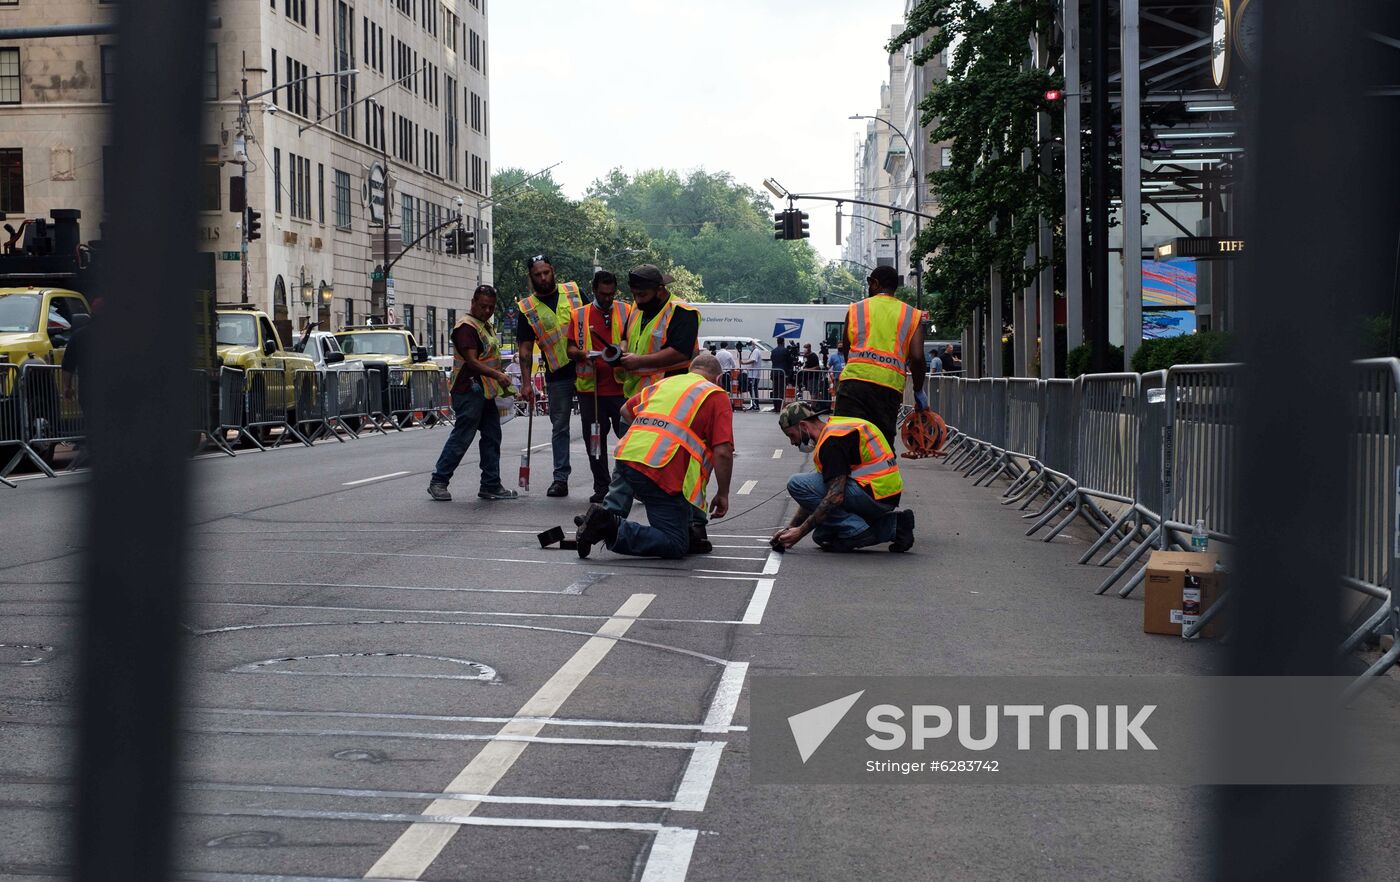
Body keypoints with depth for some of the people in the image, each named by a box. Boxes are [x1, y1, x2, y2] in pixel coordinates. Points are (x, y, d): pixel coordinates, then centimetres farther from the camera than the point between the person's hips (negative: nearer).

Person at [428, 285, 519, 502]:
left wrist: (503, 386, 24)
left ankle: (491, 486, 13)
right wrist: (497, 375, -33)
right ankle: (438, 482, 0)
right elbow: (472, 361, -22)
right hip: (469, 391, -10)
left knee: (492, 438, 9)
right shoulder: (466, 327, -13)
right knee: (461, 438, -7)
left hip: (486, 393, 10)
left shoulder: (488, 326, 19)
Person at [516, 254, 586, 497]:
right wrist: (526, 382, -4)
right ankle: (560, 478, 11)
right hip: (557, 375, 0)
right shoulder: (527, 309, 4)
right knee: (559, 427, 5)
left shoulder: (573, 291, 5)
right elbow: (525, 349, 3)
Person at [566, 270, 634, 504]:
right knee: (594, 439, 6)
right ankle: (601, 487, 15)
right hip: (590, 388, 2)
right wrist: (580, 354, -13)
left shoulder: (626, 311, 7)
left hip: (621, 387, -2)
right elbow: (570, 348, 9)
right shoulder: (579, 316, 10)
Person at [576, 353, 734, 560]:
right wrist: (722, 495, 6)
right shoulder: (716, 396, 6)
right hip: (662, 471, -8)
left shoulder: (664, 383, 24)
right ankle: (614, 529, -18)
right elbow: (723, 452, -3)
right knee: (676, 546, -5)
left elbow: (626, 410, 33)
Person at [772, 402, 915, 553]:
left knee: (797, 484, -11)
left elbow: (835, 497, -23)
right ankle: (893, 525, 11)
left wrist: (800, 531, -18)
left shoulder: (832, 440, -15)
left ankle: (856, 530, -9)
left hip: (874, 495, -10)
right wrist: (791, 527, 18)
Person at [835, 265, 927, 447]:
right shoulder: (913, 315, 14)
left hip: (855, 379, -1)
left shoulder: (855, 309, 15)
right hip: (891, 387, 1)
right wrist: (919, 391, 15)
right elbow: (917, 357, 3)